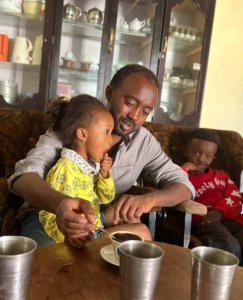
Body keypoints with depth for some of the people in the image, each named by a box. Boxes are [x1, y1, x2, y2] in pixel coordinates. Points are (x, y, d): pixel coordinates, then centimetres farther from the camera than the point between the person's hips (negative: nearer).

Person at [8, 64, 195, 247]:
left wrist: (149, 199, -31)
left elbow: (182, 185, -7)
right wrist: (60, 203, -53)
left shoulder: (144, 141, -5)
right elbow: (25, 175, -29)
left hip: (103, 222, 4)